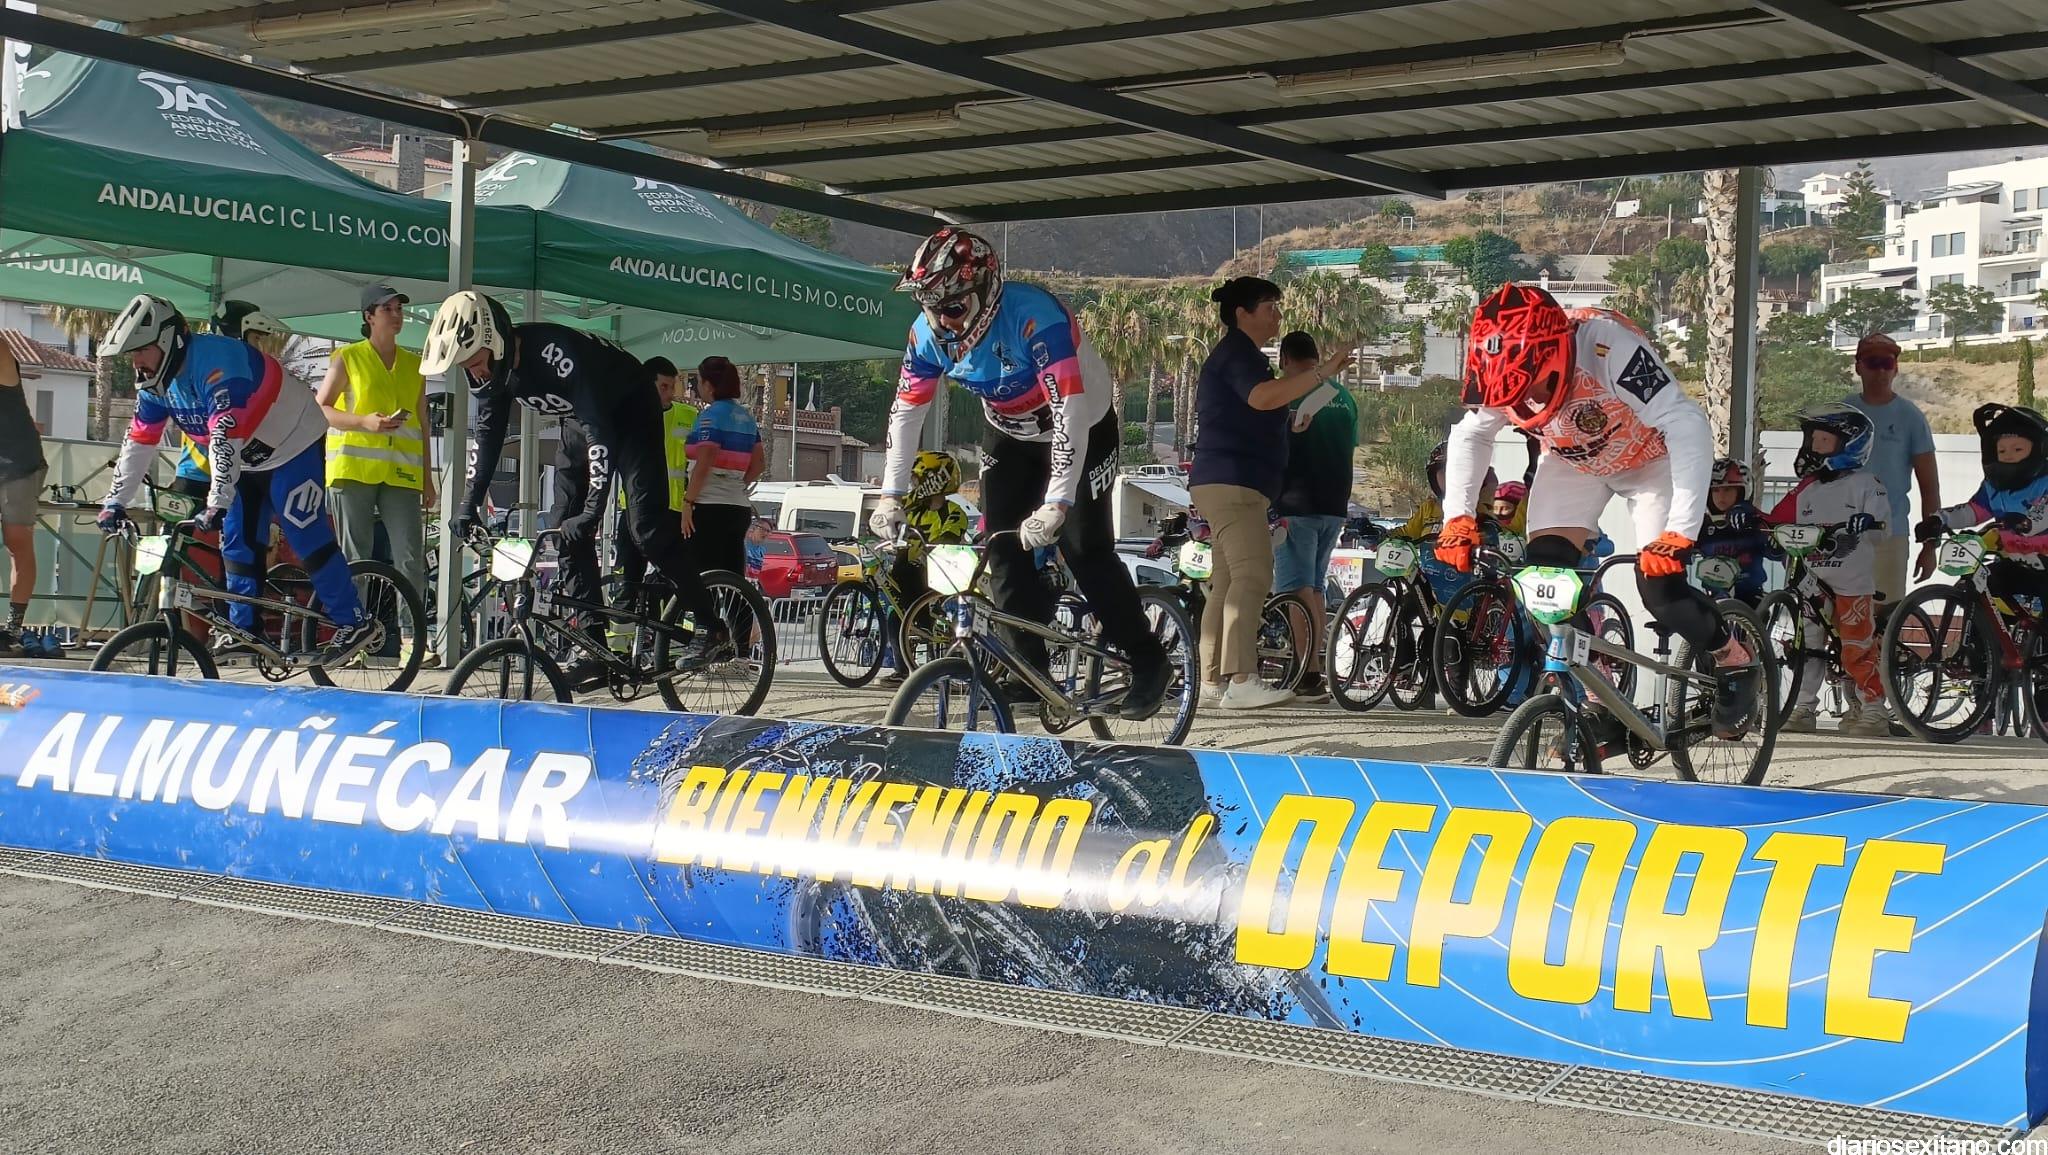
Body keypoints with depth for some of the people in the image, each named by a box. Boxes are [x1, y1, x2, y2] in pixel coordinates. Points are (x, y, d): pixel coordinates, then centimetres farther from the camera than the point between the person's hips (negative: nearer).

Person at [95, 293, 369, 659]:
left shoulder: (216, 361, -33)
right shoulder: (155, 381, -4)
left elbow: (226, 437, -40)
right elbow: (139, 443, 1)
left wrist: (217, 504, -44)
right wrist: (114, 502, -3)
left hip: (294, 447, -9)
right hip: (249, 459, 9)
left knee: (307, 538, -12)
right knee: (238, 542, 5)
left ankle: (354, 623, -7)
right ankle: (243, 628, 13)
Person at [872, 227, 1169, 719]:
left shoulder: (1036, 317, -38)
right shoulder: (929, 333, -19)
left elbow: (1070, 415, -43)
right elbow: (907, 411, -10)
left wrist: (1056, 504, -49)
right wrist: (891, 496, -16)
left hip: (1082, 430, -5)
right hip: (1011, 435, 6)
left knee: (1085, 549, -12)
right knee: (1003, 550, -5)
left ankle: (1148, 663, 3)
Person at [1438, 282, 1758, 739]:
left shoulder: (1609, 347, -42)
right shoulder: (1506, 367, -26)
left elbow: (1689, 429, -44)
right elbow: (1471, 436, -10)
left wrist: (1679, 533, -50)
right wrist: (1458, 518, -23)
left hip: (1648, 458, -4)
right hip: (1574, 462, 5)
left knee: (1660, 585, -16)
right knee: (1544, 575, -14)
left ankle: (1736, 662, 13)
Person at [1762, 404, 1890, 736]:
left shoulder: (1866, 484, -1)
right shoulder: (1807, 488, 13)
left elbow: (1880, 526, -13)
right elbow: (1778, 520, 11)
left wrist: (1862, 525, -31)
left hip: (1852, 581, -5)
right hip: (1812, 581, 5)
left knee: (1858, 648, -5)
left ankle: (1874, 710, 4)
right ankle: (1803, 708, 13)